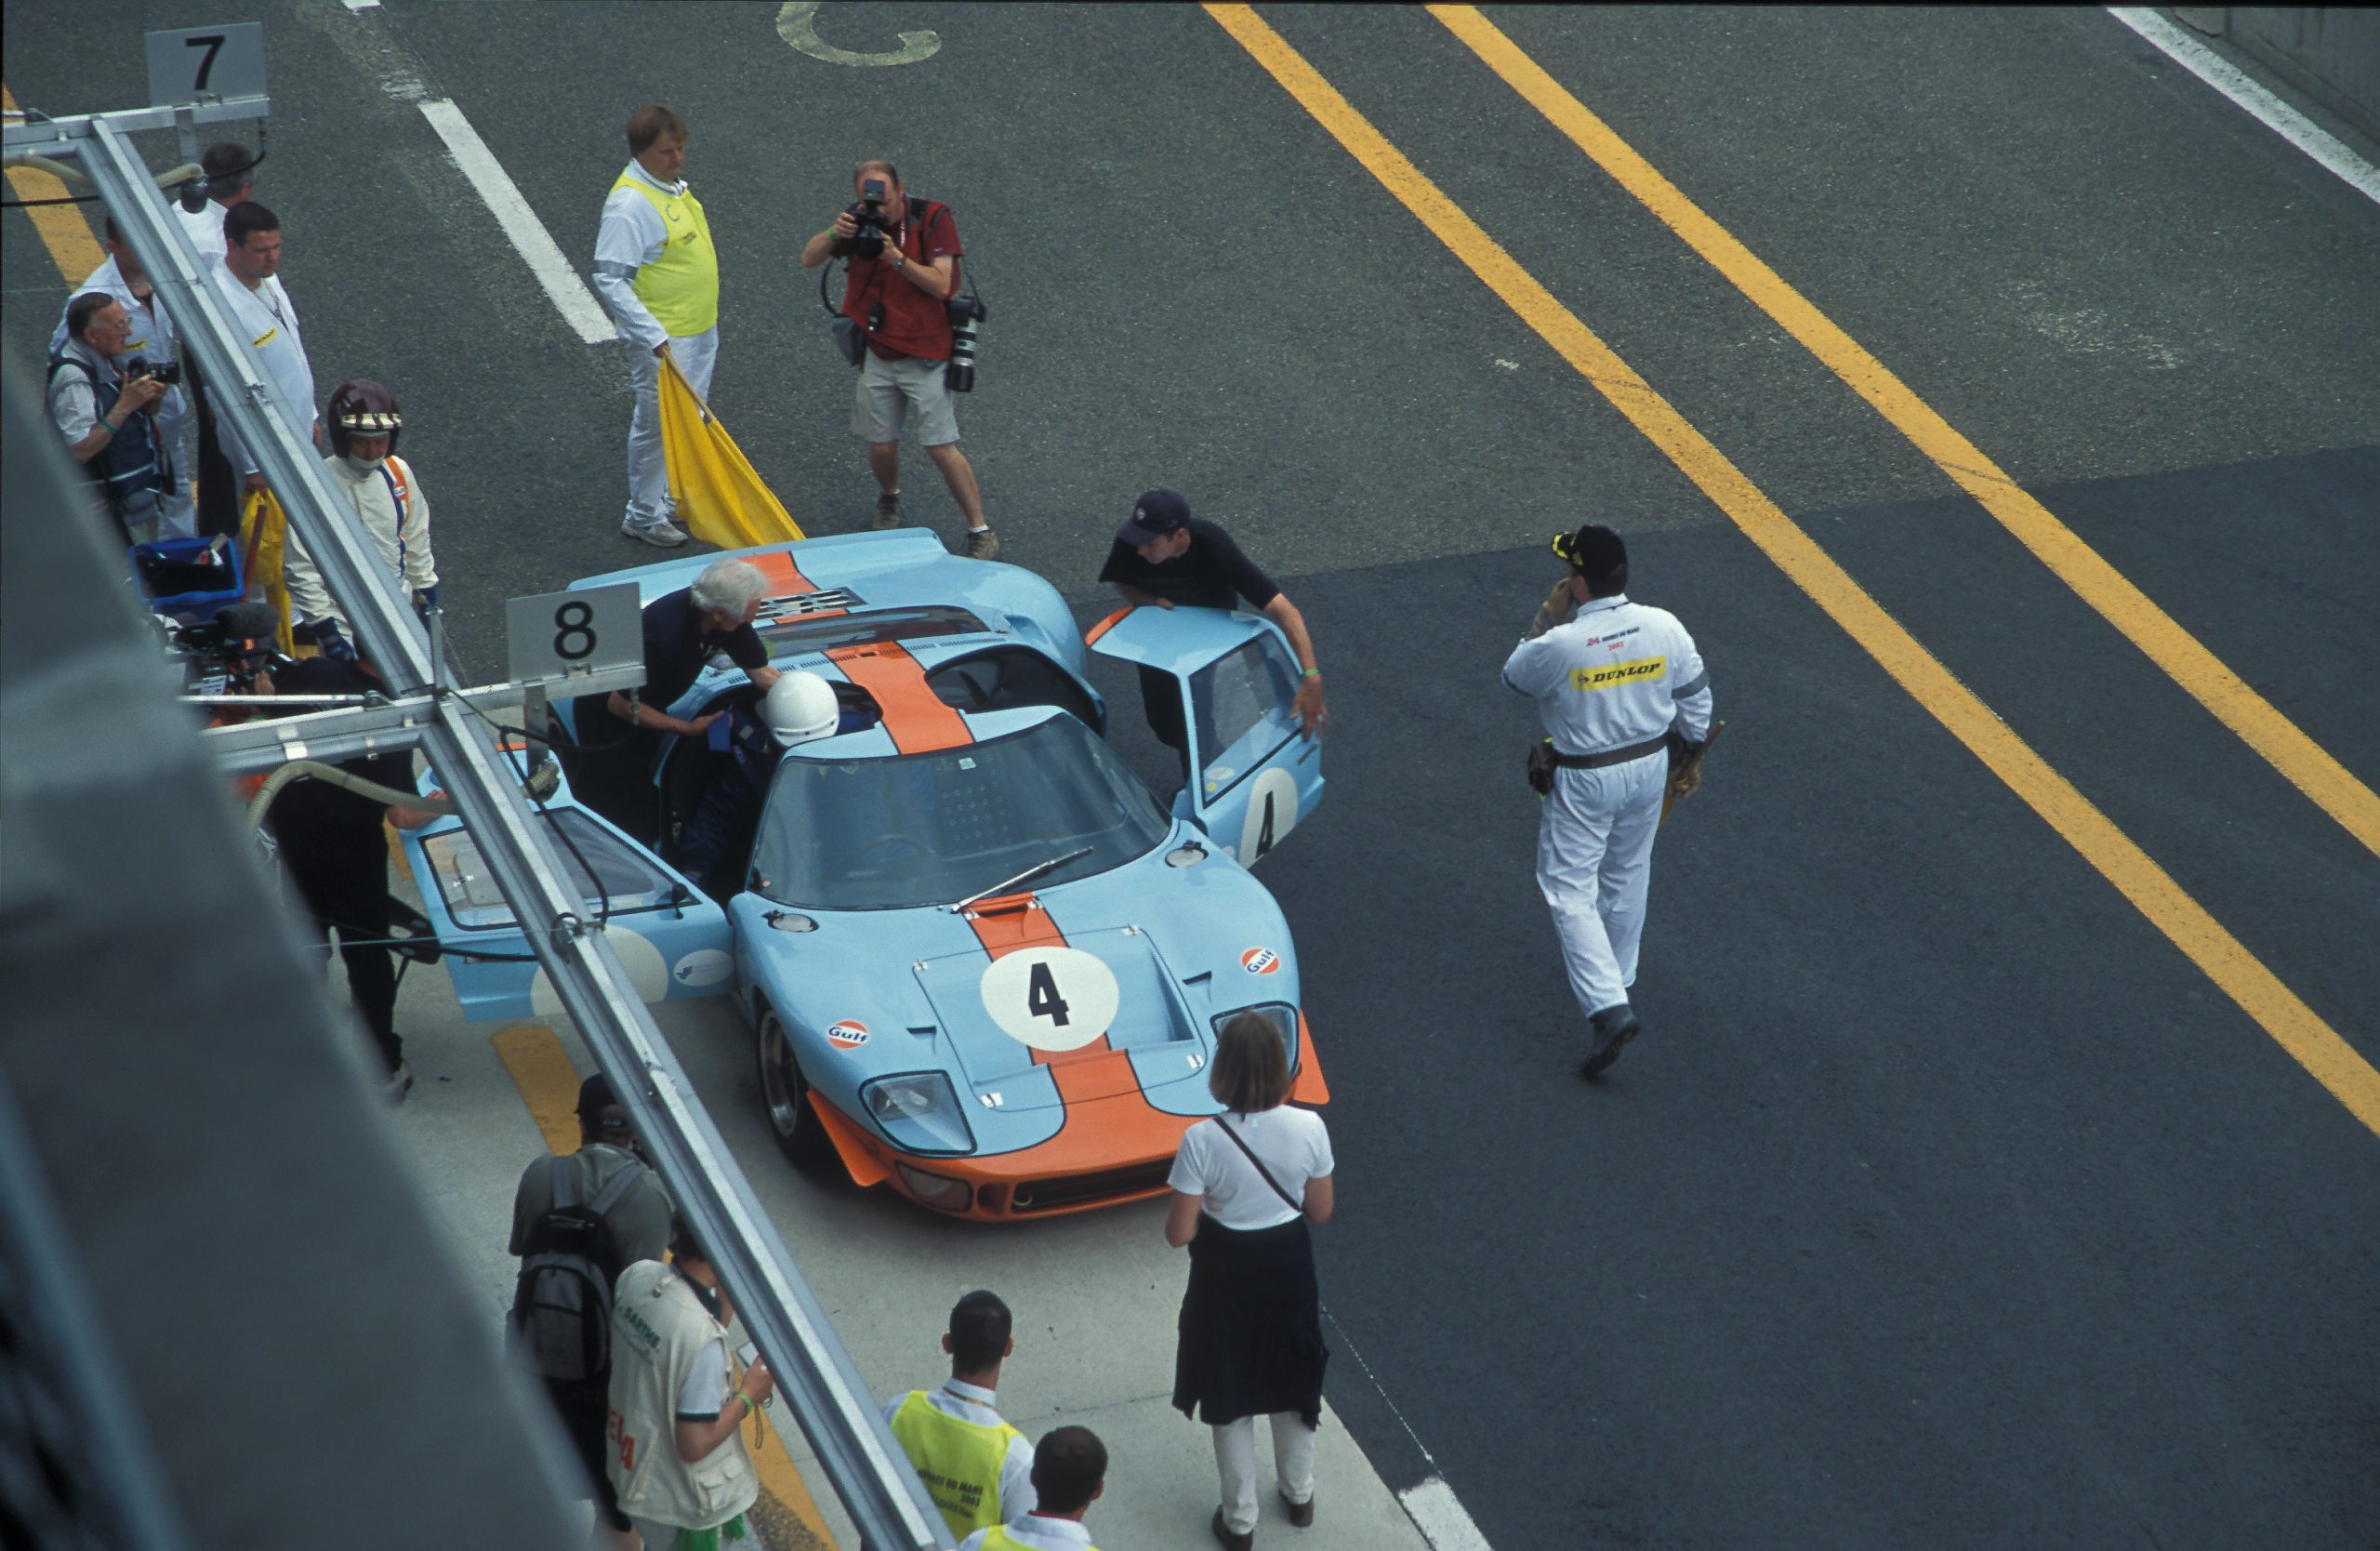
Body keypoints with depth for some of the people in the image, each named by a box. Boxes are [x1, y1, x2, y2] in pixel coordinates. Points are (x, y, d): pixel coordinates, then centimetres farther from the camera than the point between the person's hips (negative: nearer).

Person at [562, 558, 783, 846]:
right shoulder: (666, 634, -40)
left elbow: (761, 671, -3)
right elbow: (620, 705, -29)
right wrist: (687, 728, -24)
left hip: (644, 707, 8)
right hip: (607, 716, -8)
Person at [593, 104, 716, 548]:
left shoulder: (673, 183, 5)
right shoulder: (629, 204, -24)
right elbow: (610, 280, -27)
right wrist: (654, 336, -30)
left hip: (701, 330, 9)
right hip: (661, 340, -9)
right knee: (657, 424, 1)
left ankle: (678, 498, 34)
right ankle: (644, 516, 15)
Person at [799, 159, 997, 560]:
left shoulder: (933, 218, -11)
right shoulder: (860, 221, 1)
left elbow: (941, 284, -16)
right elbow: (808, 260, -1)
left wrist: (897, 258, -28)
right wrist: (834, 234, -21)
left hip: (925, 354, -4)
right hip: (878, 353, 4)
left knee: (941, 448, -8)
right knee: (881, 446, 7)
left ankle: (980, 533, 0)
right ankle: (888, 498, 41)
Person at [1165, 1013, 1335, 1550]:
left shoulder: (1203, 1140, -27)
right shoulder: (1308, 1128, -19)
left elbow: (1178, 1233, -19)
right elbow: (1321, 1210, -6)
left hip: (1227, 1274, -2)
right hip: (1289, 1266, 2)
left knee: (1230, 1398, 18)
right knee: (1292, 1383, 26)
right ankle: (1299, 1496, 45)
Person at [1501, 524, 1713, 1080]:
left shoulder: (1560, 645, -26)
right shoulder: (1665, 628, -12)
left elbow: (1514, 677, -5)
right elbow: (1695, 698, 2)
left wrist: (1548, 617, -2)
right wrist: (1689, 748, 19)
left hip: (1585, 781, -5)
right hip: (1650, 766, 5)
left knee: (1569, 890, 2)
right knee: (1627, 876, 25)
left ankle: (1607, 1005, -13)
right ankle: (1618, 976, 43)